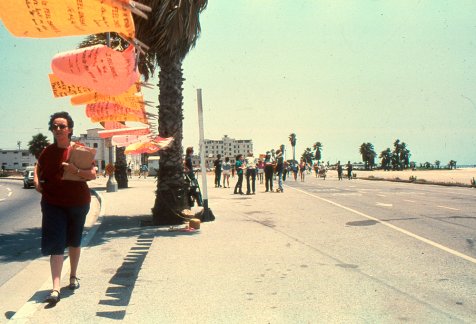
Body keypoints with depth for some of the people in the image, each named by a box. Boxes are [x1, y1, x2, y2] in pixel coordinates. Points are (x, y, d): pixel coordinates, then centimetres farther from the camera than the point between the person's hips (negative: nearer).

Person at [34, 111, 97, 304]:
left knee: (74, 242, 15)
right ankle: (55, 289, -10)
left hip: (78, 203, 0)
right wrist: (36, 181, 3)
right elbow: (38, 166, 21)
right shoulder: (48, 151, 1)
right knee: (55, 245, -8)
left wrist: (76, 170, -26)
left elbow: (93, 174, -9)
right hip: (53, 203, 0)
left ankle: (73, 276, 36)